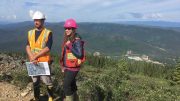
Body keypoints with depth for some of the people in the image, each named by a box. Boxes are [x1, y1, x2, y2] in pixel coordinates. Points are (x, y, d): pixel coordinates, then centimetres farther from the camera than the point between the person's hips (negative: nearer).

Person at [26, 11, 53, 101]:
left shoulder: (48, 33, -8)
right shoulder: (30, 32, 7)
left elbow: (47, 48, -15)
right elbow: (28, 47, 1)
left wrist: (35, 56, -16)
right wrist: (32, 58, -14)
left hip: (44, 62, -4)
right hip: (33, 62, 5)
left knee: (47, 81, 3)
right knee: (35, 81, 16)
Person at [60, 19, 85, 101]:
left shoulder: (77, 40, -16)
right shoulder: (67, 39, 8)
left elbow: (79, 54, -24)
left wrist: (70, 46, -25)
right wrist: (63, 66, 19)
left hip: (73, 68, -8)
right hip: (67, 67, 8)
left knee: (66, 86, -7)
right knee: (71, 86, 18)